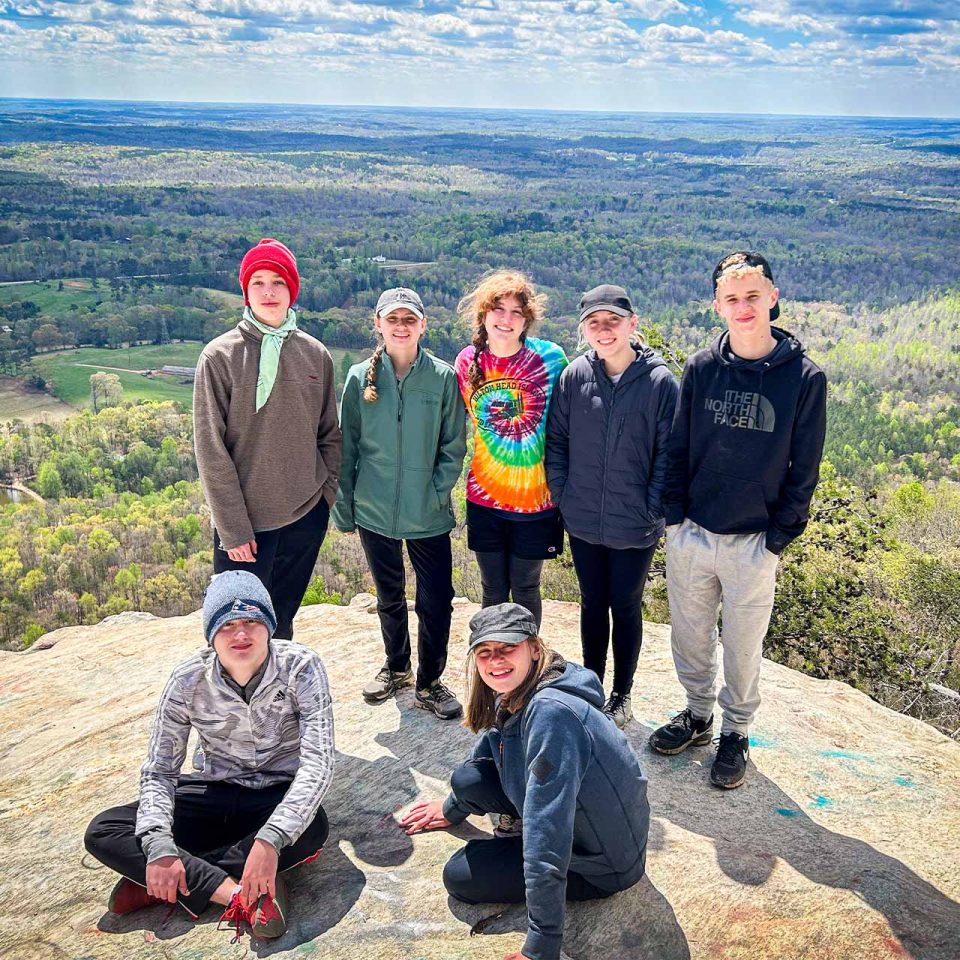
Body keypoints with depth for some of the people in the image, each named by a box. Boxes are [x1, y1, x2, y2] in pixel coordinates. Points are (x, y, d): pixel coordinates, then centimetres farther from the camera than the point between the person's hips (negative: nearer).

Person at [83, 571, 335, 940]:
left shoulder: (301, 668, -21)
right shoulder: (188, 681, -15)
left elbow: (318, 761, -28)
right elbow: (158, 771, -9)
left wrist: (270, 838, -41)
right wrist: (159, 848, -26)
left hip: (279, 796, -2)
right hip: (216, 795, 2)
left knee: (312, 828, -37)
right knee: (102, 832, -16)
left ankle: (169, 884, -20)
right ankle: (238, 894, -28)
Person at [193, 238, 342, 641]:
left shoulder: (315, 354, 3)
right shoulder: (219, 356, -8)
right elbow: (211, 449, -9)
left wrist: (329, 493, 3)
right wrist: (233, 528, -12)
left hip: (306, 516, 3)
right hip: (244, 522, -3)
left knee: (282, 623, 17)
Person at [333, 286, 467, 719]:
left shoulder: (443, 377, -6)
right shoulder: (361, 378, -2)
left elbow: (454, 447, -1)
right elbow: (346, 446, 4)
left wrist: (438, 492, -11)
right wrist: (343, 506, 4)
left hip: (429, 516, -1)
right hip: (374, 511, 2)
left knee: (436, 603, 0)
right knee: (389, 597, 19)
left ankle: (428, 683, 22)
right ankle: (396, 667, 41)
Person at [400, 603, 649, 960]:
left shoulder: (550, 712, -35)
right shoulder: (512, 696, -6)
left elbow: (548, 835, -36)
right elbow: (488, 751, 17)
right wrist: (453, 808, 30)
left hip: (603, 862, -8)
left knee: (460, 876, -5)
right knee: (467, 779, -2)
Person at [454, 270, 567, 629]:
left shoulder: (550, 357, -9)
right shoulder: (468, 361, -1)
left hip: (536, 499, -2)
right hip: (484, 498, 2)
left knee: (525, 590, 10)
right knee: (493, 593, 13)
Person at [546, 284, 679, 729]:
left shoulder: (660, 380, -12)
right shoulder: (574, 375, -5)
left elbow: (668, 454, -8)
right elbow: (556, 440, 4)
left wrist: (653, 511, -11)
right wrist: (562, 495, -2)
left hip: (634, 527, -2)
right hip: (582, 522, 3)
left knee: (626, 608, 13)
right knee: (592, 604, 18)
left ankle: (621, 695, 31)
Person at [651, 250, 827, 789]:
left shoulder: (804, 377, -8)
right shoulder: (701, 368, -1)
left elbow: (804, 469, -4)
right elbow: (678, 447, 6)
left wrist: (779, 537, -6)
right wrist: (675, 513, -1)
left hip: (754, 543, -2)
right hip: (690, 535, 3)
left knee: (743, 645, 11)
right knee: (690, 636, 17)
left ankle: (737, 733, 32)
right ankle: (698, 715, 39)